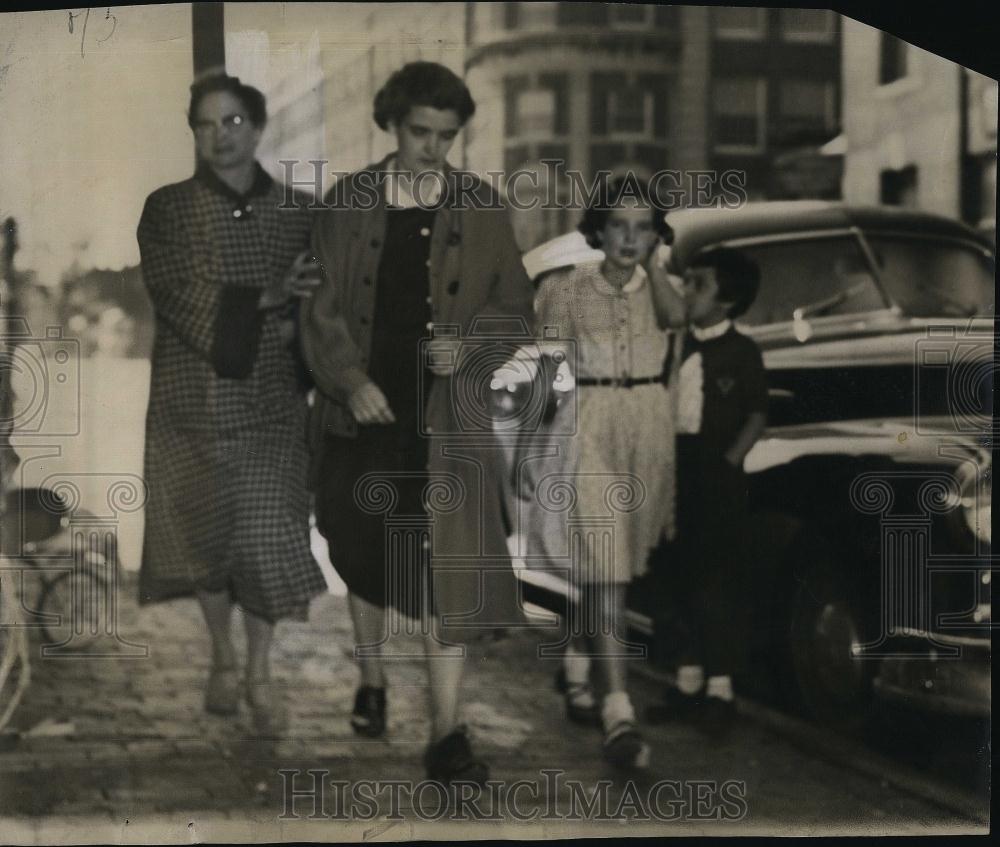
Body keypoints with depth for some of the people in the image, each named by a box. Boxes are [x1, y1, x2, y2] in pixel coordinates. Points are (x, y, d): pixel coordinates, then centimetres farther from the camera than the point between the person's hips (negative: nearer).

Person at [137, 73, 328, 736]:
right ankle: (223, 661, 30)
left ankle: (260, 676, 13)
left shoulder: (295, 213, 5)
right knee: (207, 537, 9)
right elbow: (175, 295, -12)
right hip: (195, 403, 0)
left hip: (273, 406, 0)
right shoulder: (168, 209, 0)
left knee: (268, 539, -2)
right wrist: (263, 300, -19)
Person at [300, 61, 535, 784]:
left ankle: (447, 732, -8)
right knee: (365, 550, 13)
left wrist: (469, 340, -13)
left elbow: (515, 305, 6)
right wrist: (351, 382, -13)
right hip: (365, 407, 1)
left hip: (446, 412, -1)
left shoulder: (480, 208, 2)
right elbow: (322, 308, 0)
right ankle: (372, 681, 37)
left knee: (444, 559, -9)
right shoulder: (349, 203, 2)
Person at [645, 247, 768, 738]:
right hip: (675, 468, 5)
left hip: (718, 474, -5)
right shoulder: (678, 346, 11)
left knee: (715, 585, -4)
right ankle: (689, 683, 17)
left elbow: (756, 417, -3)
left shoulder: (741, 352, -2)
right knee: (681, 582, 8)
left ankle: (719, 691, -1)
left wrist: (728, 461, -14)